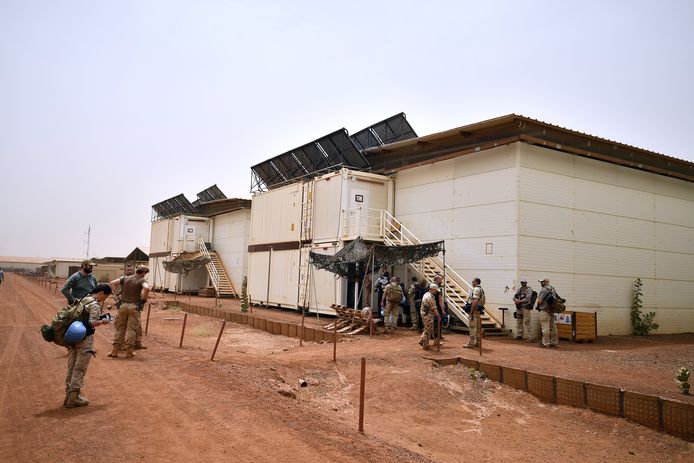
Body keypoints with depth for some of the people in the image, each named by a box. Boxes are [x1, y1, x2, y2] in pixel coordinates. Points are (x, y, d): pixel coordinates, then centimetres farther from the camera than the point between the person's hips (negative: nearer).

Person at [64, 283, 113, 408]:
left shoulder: (83, 300, 12)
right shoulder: (95, 305, -14)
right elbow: (92, 323, -20)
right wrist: (103, 322, -3)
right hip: (85, 339, -8)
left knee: (71, 367, 13)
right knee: (80, 369, -1)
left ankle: (69, 395, 20)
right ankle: (74, 398, 2)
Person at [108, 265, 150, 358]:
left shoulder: (125, 278, 10)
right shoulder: (142, 280, -4)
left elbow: (112, 283, 4)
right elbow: (146, 288, -25)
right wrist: (143, 299, -11)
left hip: (123, 305, 4)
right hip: (134, 306, -4)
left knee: (120, 328, 13)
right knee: (131, 329, 4)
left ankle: (114, 350, 14)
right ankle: (129, 351, 8)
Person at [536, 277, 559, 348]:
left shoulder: (544, 290, -13)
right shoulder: (552, 289, 14)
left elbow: (539, 301, -17)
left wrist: (538, 298, 5)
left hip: (545, 311, -9)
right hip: (552, 311, 9)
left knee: (545, 327, -5)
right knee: (553, 327, 10)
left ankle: (545, 342, -3)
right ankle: (555, 342, 15)